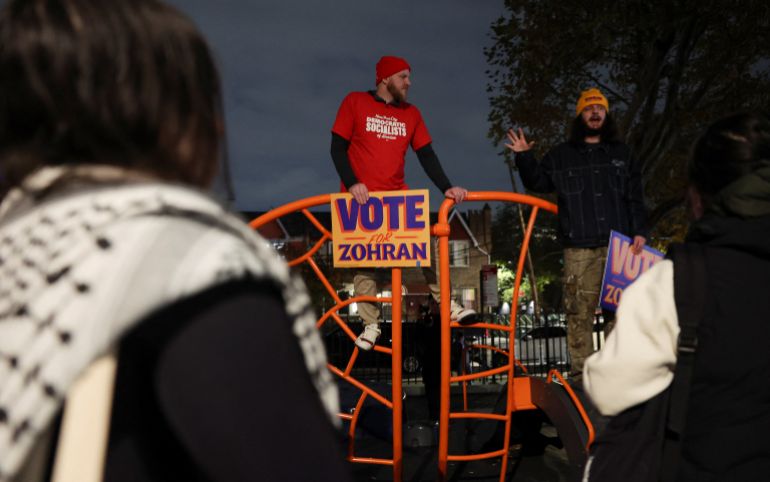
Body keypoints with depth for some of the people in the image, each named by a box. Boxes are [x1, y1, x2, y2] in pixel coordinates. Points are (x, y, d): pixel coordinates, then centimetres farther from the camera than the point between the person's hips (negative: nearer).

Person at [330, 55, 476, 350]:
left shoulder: (411, 113, 10)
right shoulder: (355, 102, 0)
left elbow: (426, 155, 5)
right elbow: (338, 147, -2)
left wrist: (446, 187, -9)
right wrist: (351, 183, -16)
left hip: (398, 195, 3)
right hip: (361, 196, -3)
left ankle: (447, 305, -2)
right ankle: (371, 325, 5)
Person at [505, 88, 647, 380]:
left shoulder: (621, 154, 18)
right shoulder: (561, 155, 15)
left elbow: (635, 197, 14)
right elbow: (539, 182, 14)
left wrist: (639, 231, 3)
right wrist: (525, 158, -2)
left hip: (619, 244, 2)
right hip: (580, 247, -1)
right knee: (579, 309, -5)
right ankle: (580, 371, 0)